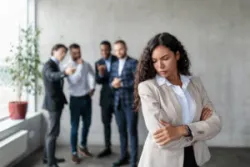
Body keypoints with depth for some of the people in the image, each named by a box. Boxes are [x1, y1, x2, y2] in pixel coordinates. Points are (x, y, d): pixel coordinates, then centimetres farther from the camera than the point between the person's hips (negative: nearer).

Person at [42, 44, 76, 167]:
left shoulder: (55, 65, 14)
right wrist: (65, 72, -57)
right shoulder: (48, 64, -17)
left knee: (52, 131, 16)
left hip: (56, 102, 10)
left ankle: (48, 157, 27)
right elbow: (52, 76, -39)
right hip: (53, 102, -10)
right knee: (53, 132, -8)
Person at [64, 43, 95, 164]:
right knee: (75, 127, 1)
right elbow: (74, 80, -22)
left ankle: (83, 146, 35)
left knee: (87, 124, 16)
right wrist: (80, 65, -21)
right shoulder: (68, 66, -9)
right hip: (76, 99, -4)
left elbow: (92, 76, 3)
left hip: (87, 98, 4)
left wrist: (92, 88, -13)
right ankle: (74, 152, 12)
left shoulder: (86, 64, 4)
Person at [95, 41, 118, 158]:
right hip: (105, 97, 4)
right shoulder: (98, 63, 5)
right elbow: (98, 81, -1)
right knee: (106, 123, 10)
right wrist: (100, 74, -19)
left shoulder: (118, 60, -6)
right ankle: (107, 148, 22)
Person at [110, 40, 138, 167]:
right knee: (121, 130, 11)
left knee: (132, 131, -2)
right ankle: (124, 156, 23)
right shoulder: (114, 65, 16)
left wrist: (121, 83, -14)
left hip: (130, 102, -6)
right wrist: (113, 84, -7)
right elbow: (111, 82, 15)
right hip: (118, 102, 6)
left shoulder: (133, 62, -4)